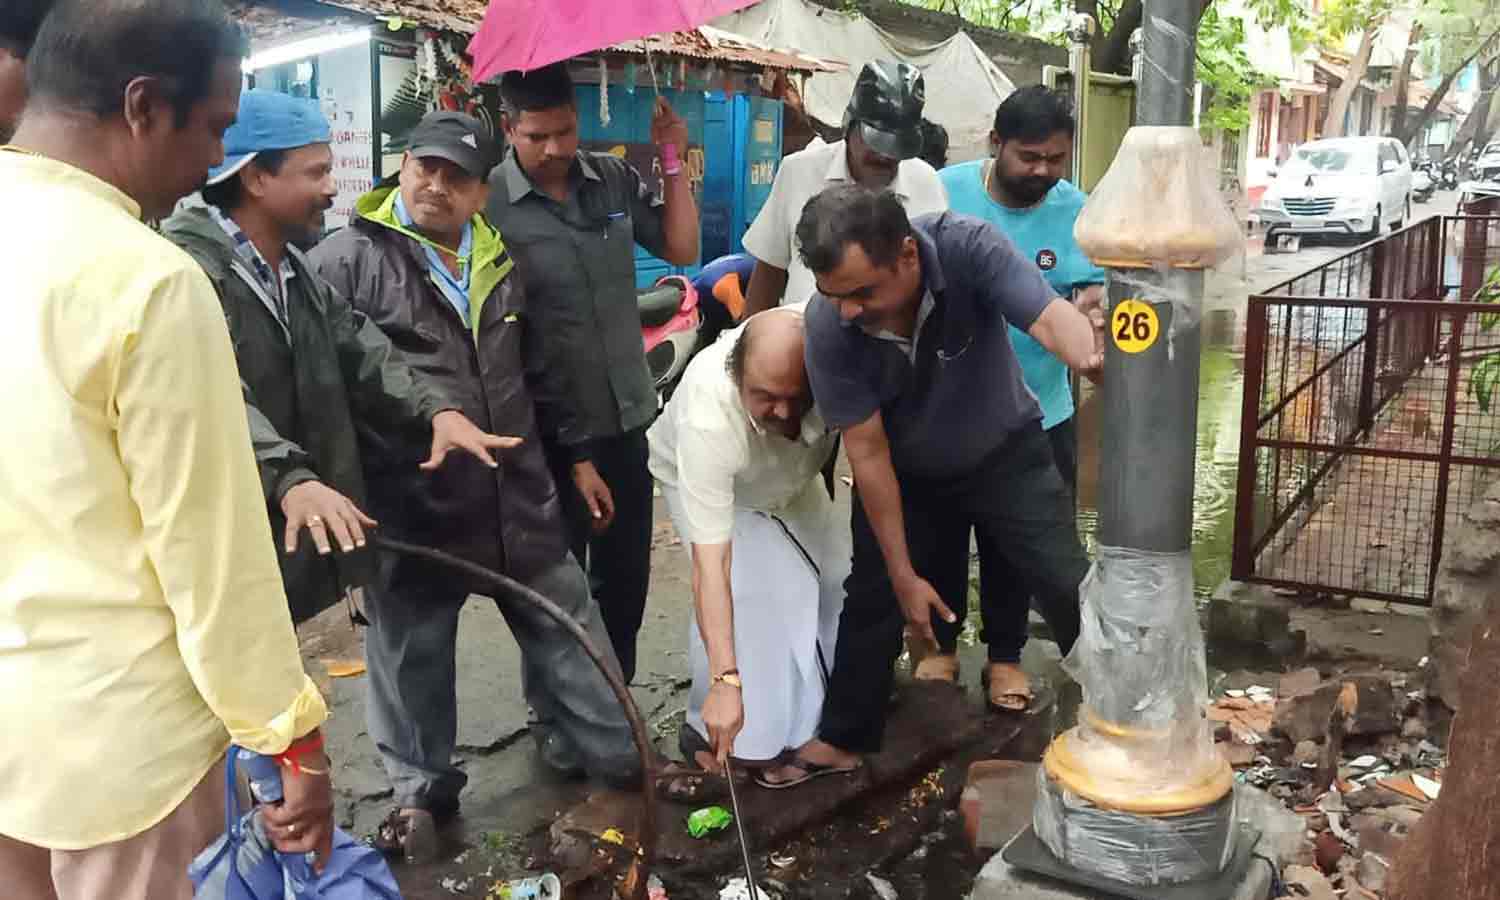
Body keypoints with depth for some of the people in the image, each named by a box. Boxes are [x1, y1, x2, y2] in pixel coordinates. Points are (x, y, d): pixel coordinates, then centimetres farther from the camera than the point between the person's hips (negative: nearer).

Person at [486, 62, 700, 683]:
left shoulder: (613, 179, 2)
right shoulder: (488, 206, -12)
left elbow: (682, 250, 8)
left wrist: (674, 162, -3)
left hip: (627, 420, 5)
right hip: (551, 435, -4)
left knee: (626, 579, 17)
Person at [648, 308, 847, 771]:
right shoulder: (707, 417, -46)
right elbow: (711, 564, -47)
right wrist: (726, 681, -51)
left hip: (792, 474, 4)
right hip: (701, 479, -4)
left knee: (836, 569, 5)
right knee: (742, 589, -21)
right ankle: (710, 731, -3)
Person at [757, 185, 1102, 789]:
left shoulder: (967, 246, -33)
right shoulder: (827, 326, -30)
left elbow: (1050, 316, -46)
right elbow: (867, 452, -22)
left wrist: (1092, 353, -73)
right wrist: (903, 573, -16)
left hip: (1006, 453, 0)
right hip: (904, 473, 1)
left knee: (1070, 588, 1)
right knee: (874, 598, 8)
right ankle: (841, 740, 28)